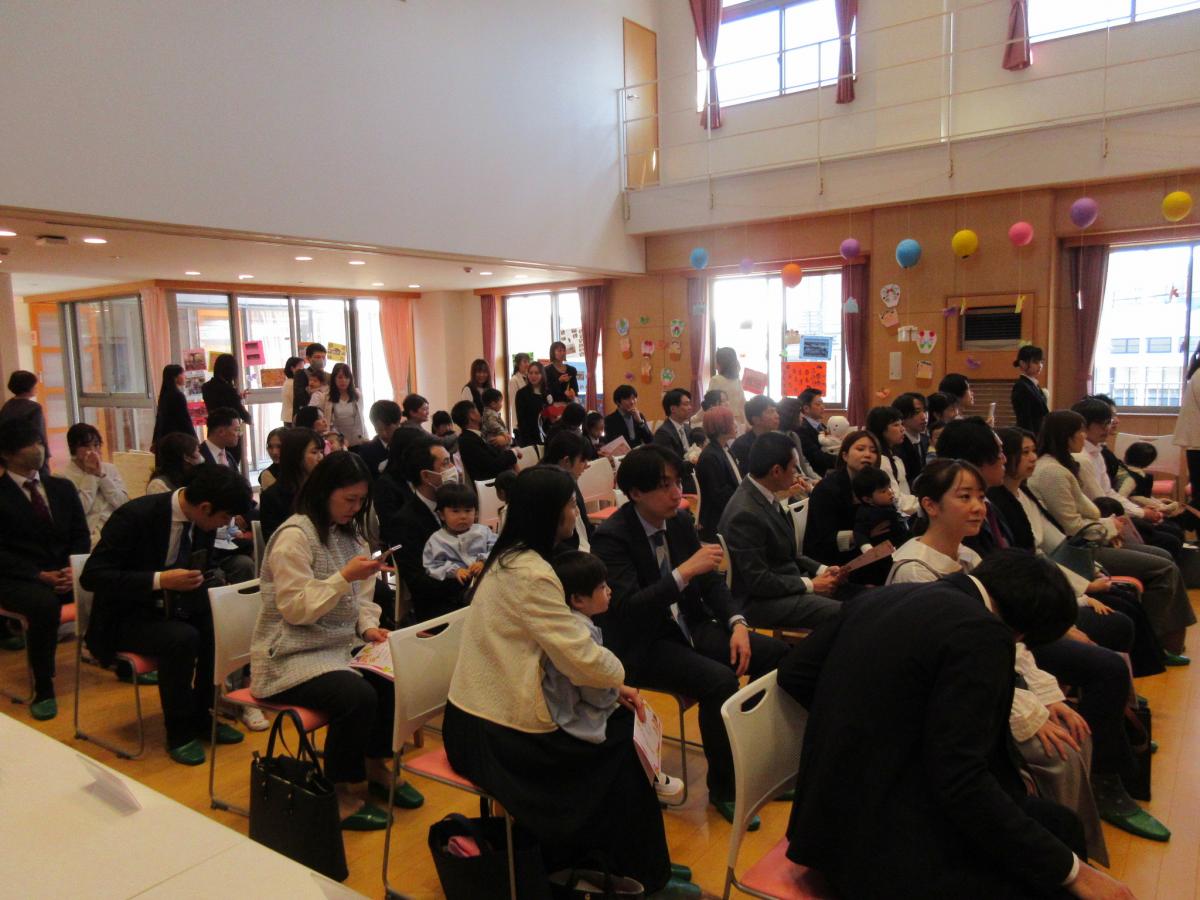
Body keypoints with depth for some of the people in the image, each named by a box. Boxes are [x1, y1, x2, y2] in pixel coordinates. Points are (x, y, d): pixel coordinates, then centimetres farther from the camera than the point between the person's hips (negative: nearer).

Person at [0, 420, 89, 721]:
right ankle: (43, 689, -22)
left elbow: (81, 535, 9)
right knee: (45, 604, -37)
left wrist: (74, 569, -10)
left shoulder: (62, 487, 13)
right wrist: (40, 575, -19)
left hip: (66, 571, 4)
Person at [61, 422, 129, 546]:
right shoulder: (64, 476, 1)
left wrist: (101, 474, -4)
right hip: (89, 533, -4)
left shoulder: (110, 468, 12)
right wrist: (90, 475, -6)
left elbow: (123, 503, 0)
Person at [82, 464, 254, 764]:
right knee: (183, 638, -32)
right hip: (127, 617, -6)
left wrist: (221, 583, -11)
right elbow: (91, 576, -26)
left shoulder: (200, 521, -5)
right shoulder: (136, 515, -24)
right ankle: (179, 731, -10)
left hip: (174, 607, 6)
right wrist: (160, 581, -36)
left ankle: (201, 715, 0)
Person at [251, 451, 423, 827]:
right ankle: (340, 795, -8)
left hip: (340, 646, 8)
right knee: (358, 695, -29)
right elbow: (295, 609, -19)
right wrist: (345, 577, -27)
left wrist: (368, 625, -4)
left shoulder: (349, 532, 12)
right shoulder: (295, 536, -14)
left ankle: (376, 768, 9)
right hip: (292, 657, -8)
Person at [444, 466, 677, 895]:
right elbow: (580, 655, -22)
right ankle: (636, 872, 25)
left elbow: (559, 644, 11)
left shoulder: (512, 557, 7)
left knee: (615, 718, 14)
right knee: (618, 745, 6)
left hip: (483, 713, 8)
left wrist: (611, 682, 5)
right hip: (496, 732, -8)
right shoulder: (531, 574, -23)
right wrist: (617, 676, -2)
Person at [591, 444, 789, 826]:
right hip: (642, 646, -7)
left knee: (776, 653, -6)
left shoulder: (681, 522, 3)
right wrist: (684, 571, -33)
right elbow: (626, 607, -27)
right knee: (720, 681, -29)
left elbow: (711, 580, 9)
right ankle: (723, 787, -5)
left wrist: (737, 623, -7)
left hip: (688, 627, 7)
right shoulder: (610, 537, -18)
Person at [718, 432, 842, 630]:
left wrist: (820, 569, 3)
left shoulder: (764, 495, 2)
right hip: (760, 601, -9)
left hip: (788, 583, 9)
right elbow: (758, 582, -22)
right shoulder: (745, 513, -26)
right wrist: (810, 585, -14)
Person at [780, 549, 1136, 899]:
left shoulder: (884, 597, 5)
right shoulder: (980, 633, -18)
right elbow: (960, 779, -23)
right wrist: (1070, 869, -14)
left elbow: (795, 672, 11)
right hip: (889, 838, -8)